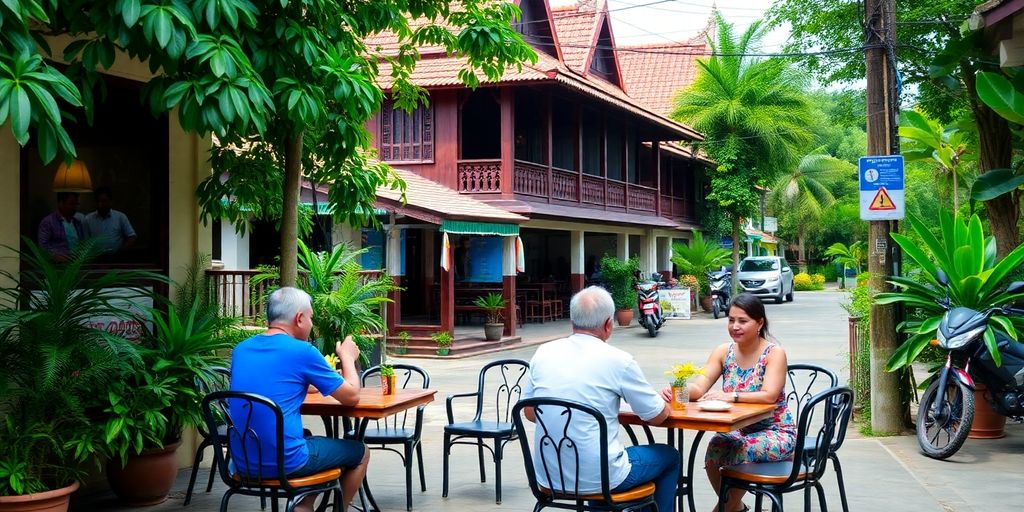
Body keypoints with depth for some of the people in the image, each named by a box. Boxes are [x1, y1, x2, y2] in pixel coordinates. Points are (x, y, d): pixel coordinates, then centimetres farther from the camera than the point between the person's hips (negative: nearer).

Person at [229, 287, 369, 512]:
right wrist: (347, 357, 14)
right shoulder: (302, 351, -11)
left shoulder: (241, 349, 7)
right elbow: (351, 396, -2)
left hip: (243, 462, 7)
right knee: (360, 453, 17)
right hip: (283, 463, -7)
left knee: (311, 440, 33)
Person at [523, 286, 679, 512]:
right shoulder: (617, 360, -13)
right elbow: (658, 416, -1)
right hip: (597, 478, -5)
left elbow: (529, 413, 11)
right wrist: (664, 402, 21)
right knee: (669, 457, 22)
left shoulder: (543, 353, -1)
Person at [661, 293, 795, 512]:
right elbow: (699, 387, -8)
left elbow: (769, 396, -25)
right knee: (715, 448, -25)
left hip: (776, 432, -4)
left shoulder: (774, 353, -11)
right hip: (739, 431, 4)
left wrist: (731, 396, -38)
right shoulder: (723, 352, 3)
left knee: (738, 452, -31)